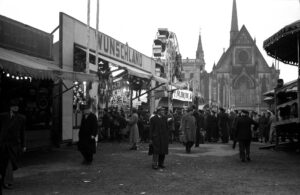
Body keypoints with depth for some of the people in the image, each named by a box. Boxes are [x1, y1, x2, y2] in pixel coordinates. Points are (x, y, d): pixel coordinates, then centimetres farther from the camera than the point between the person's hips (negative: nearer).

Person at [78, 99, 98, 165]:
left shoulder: (93, 116, -11)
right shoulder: (84, 116, 10)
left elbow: (95, 126, -15)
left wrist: (93, 135, -20)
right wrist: (80, 132, 14)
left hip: (89, 135, -7)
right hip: (83, 135, 7)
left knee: (89, 148, 1)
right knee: (82, 147, 9)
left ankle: (89, 160, 16)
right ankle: (86, 158, 28)